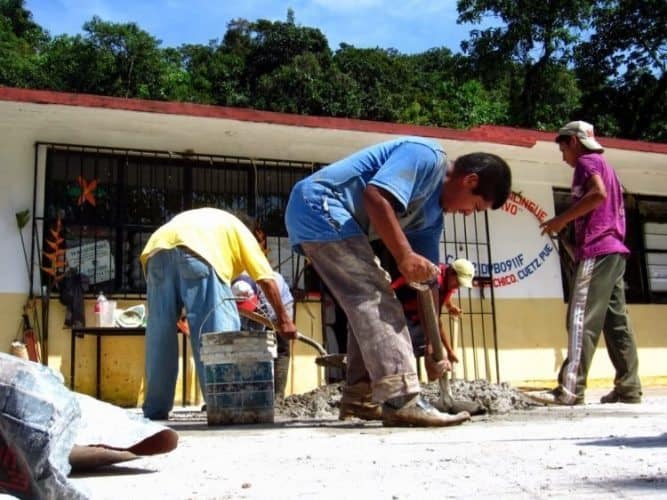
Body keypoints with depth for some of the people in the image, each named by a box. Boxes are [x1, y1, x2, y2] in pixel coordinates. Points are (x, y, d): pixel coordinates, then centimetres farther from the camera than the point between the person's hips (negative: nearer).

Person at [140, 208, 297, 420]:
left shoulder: (198, 219, 43)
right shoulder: (240, 230, 29)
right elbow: (267, 280, 19)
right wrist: (283, 319, 24)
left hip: (157, 249, 5)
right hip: (195, 250, -5)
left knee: (160, 332, 10)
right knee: (216, 330, 1)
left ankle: (155, 409, 14)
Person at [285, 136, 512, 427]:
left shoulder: (432, 215, 17)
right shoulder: (427, 156, -9)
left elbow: (427, 280, 17)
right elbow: (375, 196, -24)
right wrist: (405, 256, -22)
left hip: (311, 219, 11)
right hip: (319, 205, -11)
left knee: (370, 300, 16)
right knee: (375, 298, -16)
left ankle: (359, 394, 20)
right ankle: (401, 400, -20)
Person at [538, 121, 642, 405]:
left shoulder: (587, 162, -1)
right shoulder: (604, 165, 27)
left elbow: (599, 194, -20)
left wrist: (562, 219, -14)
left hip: (596, 250, -10)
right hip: (614, 249, 10)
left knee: (582, 318, -14)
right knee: (616, 321, 7)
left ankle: (570, 389, -18)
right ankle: (629, 388, 6)